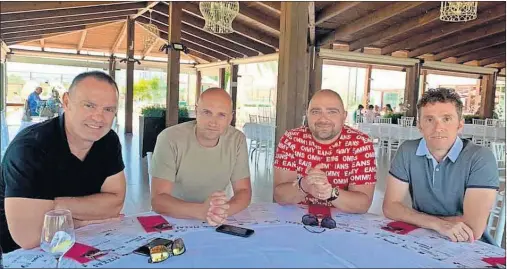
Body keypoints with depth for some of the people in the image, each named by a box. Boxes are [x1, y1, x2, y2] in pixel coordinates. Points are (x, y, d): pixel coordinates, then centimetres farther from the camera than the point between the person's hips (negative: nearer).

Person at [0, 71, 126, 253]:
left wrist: (58, 205, -17)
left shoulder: (109, 141, -6)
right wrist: (91, 215, -14)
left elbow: (115, 202, -6)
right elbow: (28, 237, -26)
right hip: (20, 253, -3)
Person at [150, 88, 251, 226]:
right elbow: (158, 200, -18)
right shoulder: (169, 138, -15)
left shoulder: (237, 139, -6)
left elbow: (244, 191, -4)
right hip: (173, 219, -3)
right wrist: (201, 210, -34)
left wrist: (224, 210, -24)